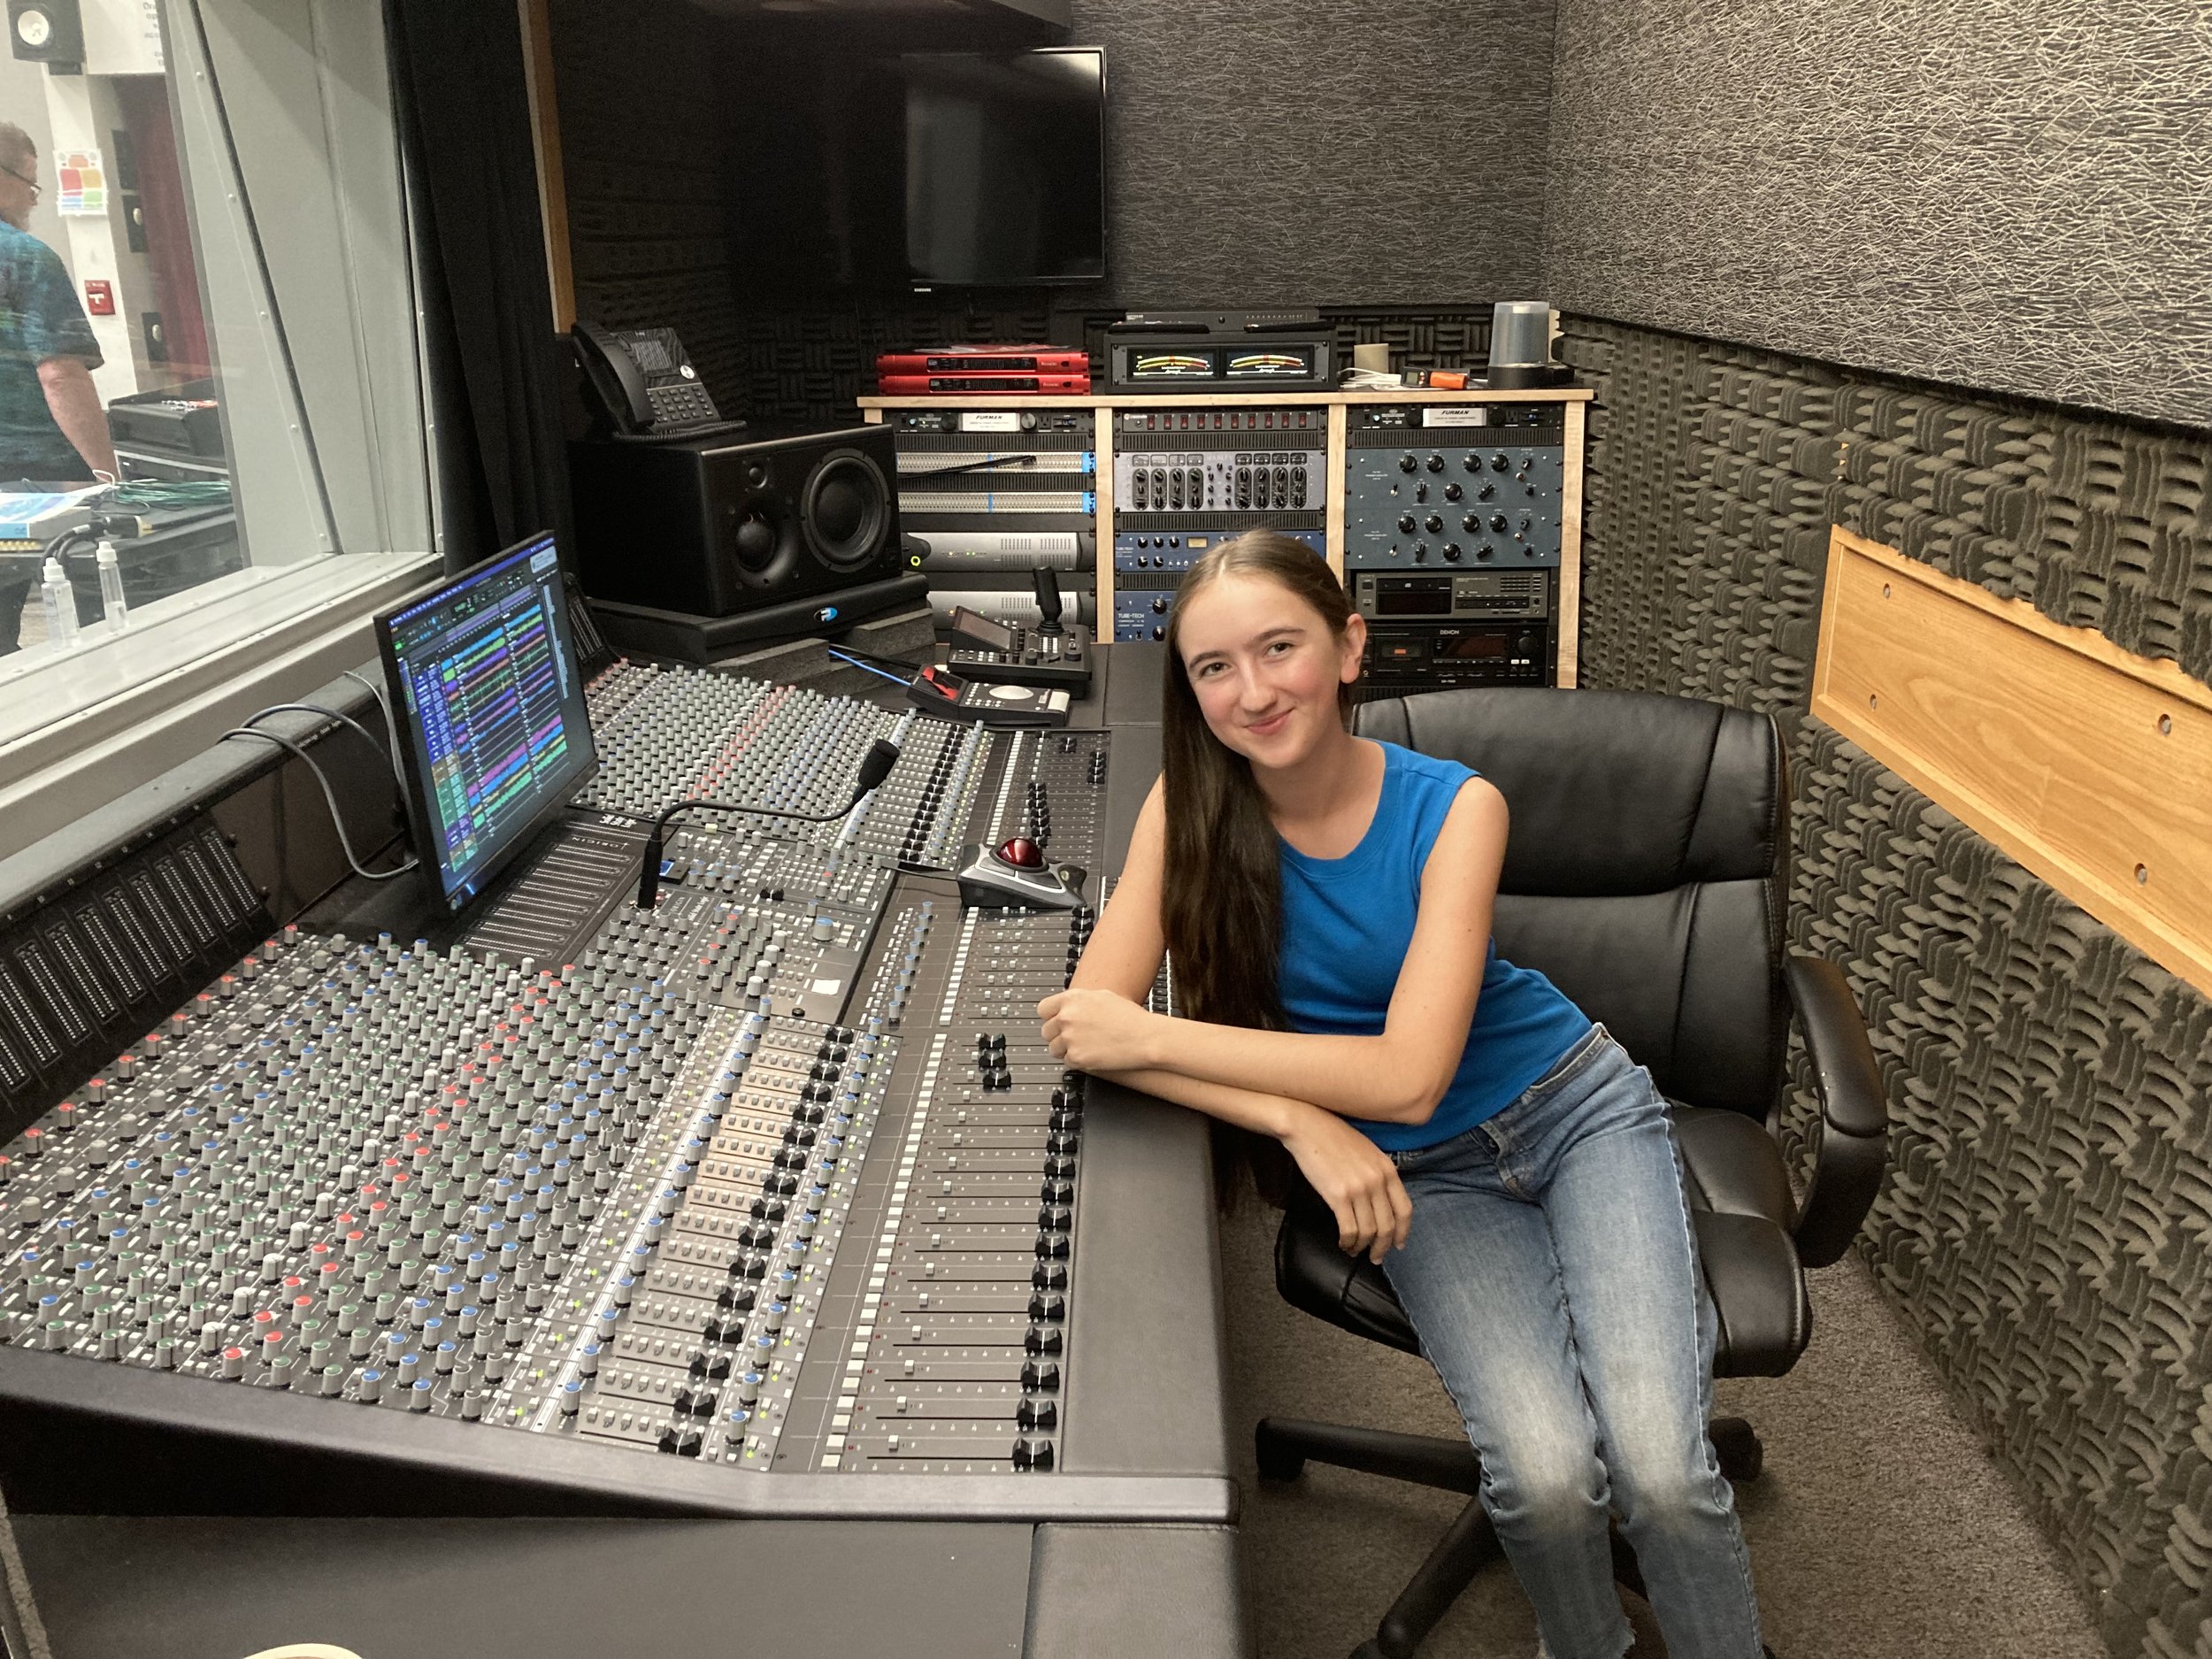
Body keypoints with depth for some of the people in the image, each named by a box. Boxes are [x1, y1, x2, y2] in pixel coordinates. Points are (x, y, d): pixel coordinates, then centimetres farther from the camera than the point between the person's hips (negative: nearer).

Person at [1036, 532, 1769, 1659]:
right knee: (1547, 1473, -21)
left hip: (1574, 1109, -1)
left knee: (1659, 1469, -21)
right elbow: (1089, 1026, -18)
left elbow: (1411, 1077, -26)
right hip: (1418, 1174, 1)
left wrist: (1151, 1037, -30)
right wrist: (1305, 1121, -28)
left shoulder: (1455, 808, -18)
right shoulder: (1190, 804, -13)